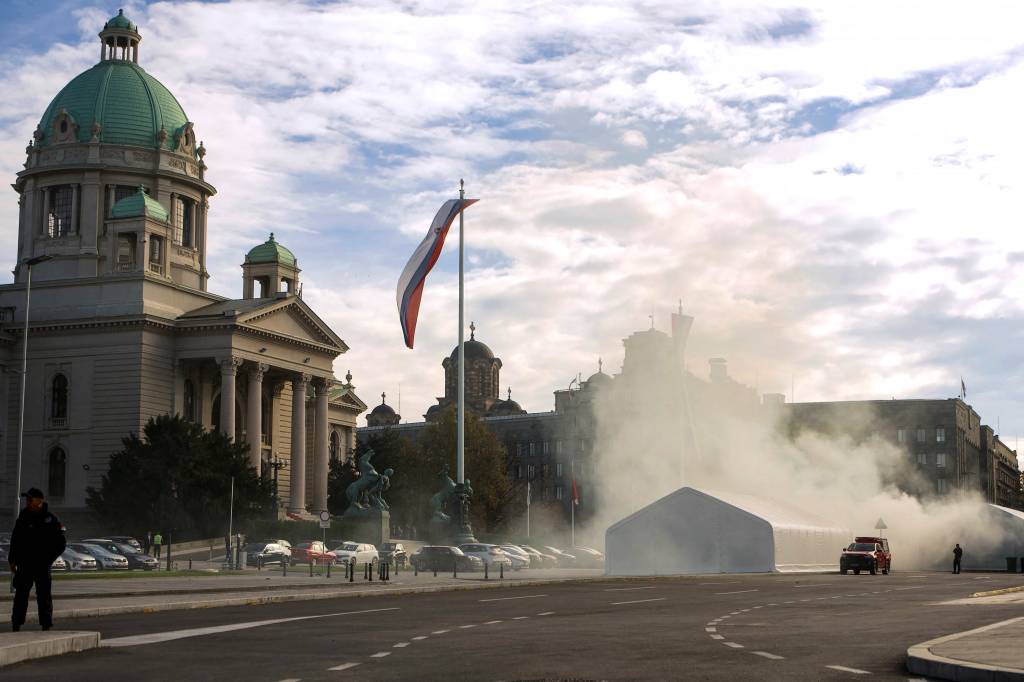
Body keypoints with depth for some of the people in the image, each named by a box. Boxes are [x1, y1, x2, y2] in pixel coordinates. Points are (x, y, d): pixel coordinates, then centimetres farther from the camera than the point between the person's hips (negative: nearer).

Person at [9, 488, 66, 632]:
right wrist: (12, 560, 8)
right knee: (20, 594, 6)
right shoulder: (23, 517, 7)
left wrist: (48, 559, -7)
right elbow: (15, 540, 14)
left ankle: (46, 625, 4)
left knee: (44, 595, 0)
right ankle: (16, 624, 11)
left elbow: (61, 544, -1)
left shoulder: (50, 520, -4)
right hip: (25, 565, 4)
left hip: (42, 566, -3)